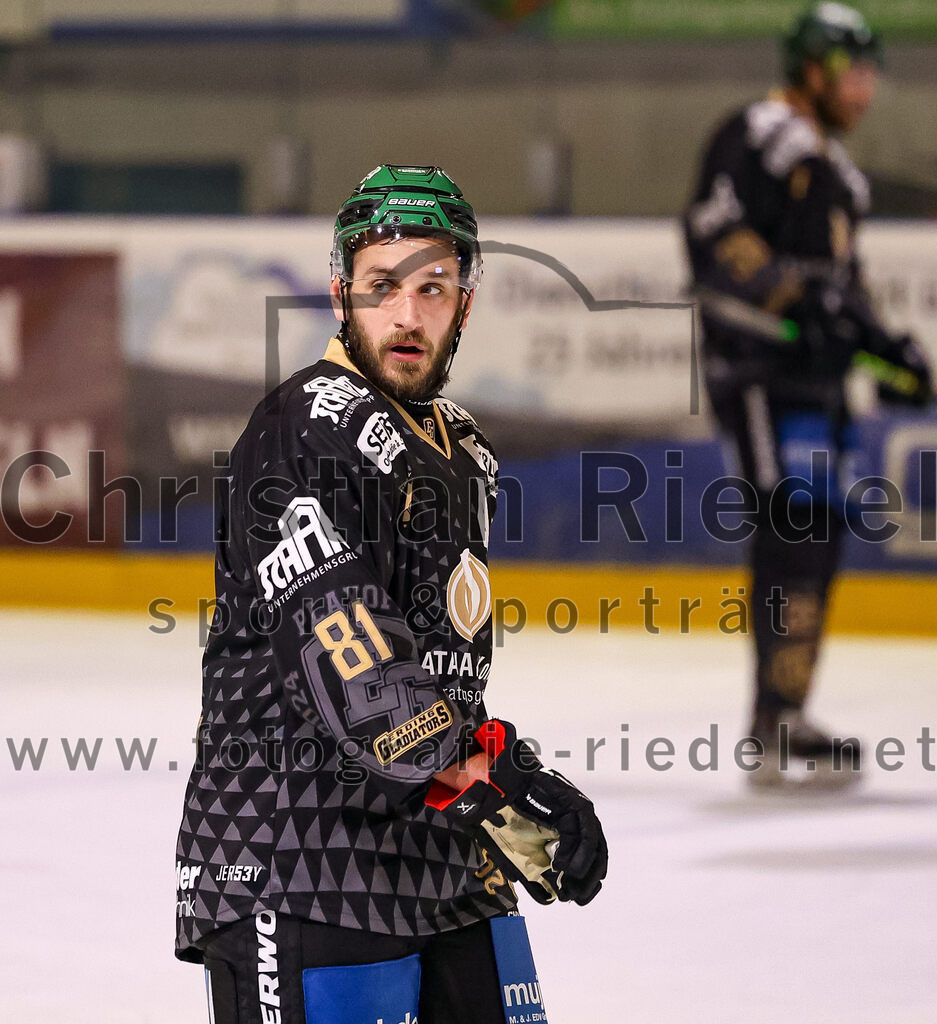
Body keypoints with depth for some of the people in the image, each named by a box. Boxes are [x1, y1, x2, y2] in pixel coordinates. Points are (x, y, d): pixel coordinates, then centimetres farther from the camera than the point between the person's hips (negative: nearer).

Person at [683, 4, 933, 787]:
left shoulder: (835, 167, 22)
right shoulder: (756, 137, -8)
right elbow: (714, 238, -20)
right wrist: (796, 291, -27)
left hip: (819, 379, 10)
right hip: (760, 371, -10)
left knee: (818, 542, 11)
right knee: (797, 534, -17)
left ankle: (784, 724, 18)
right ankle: (779, 729, -20)